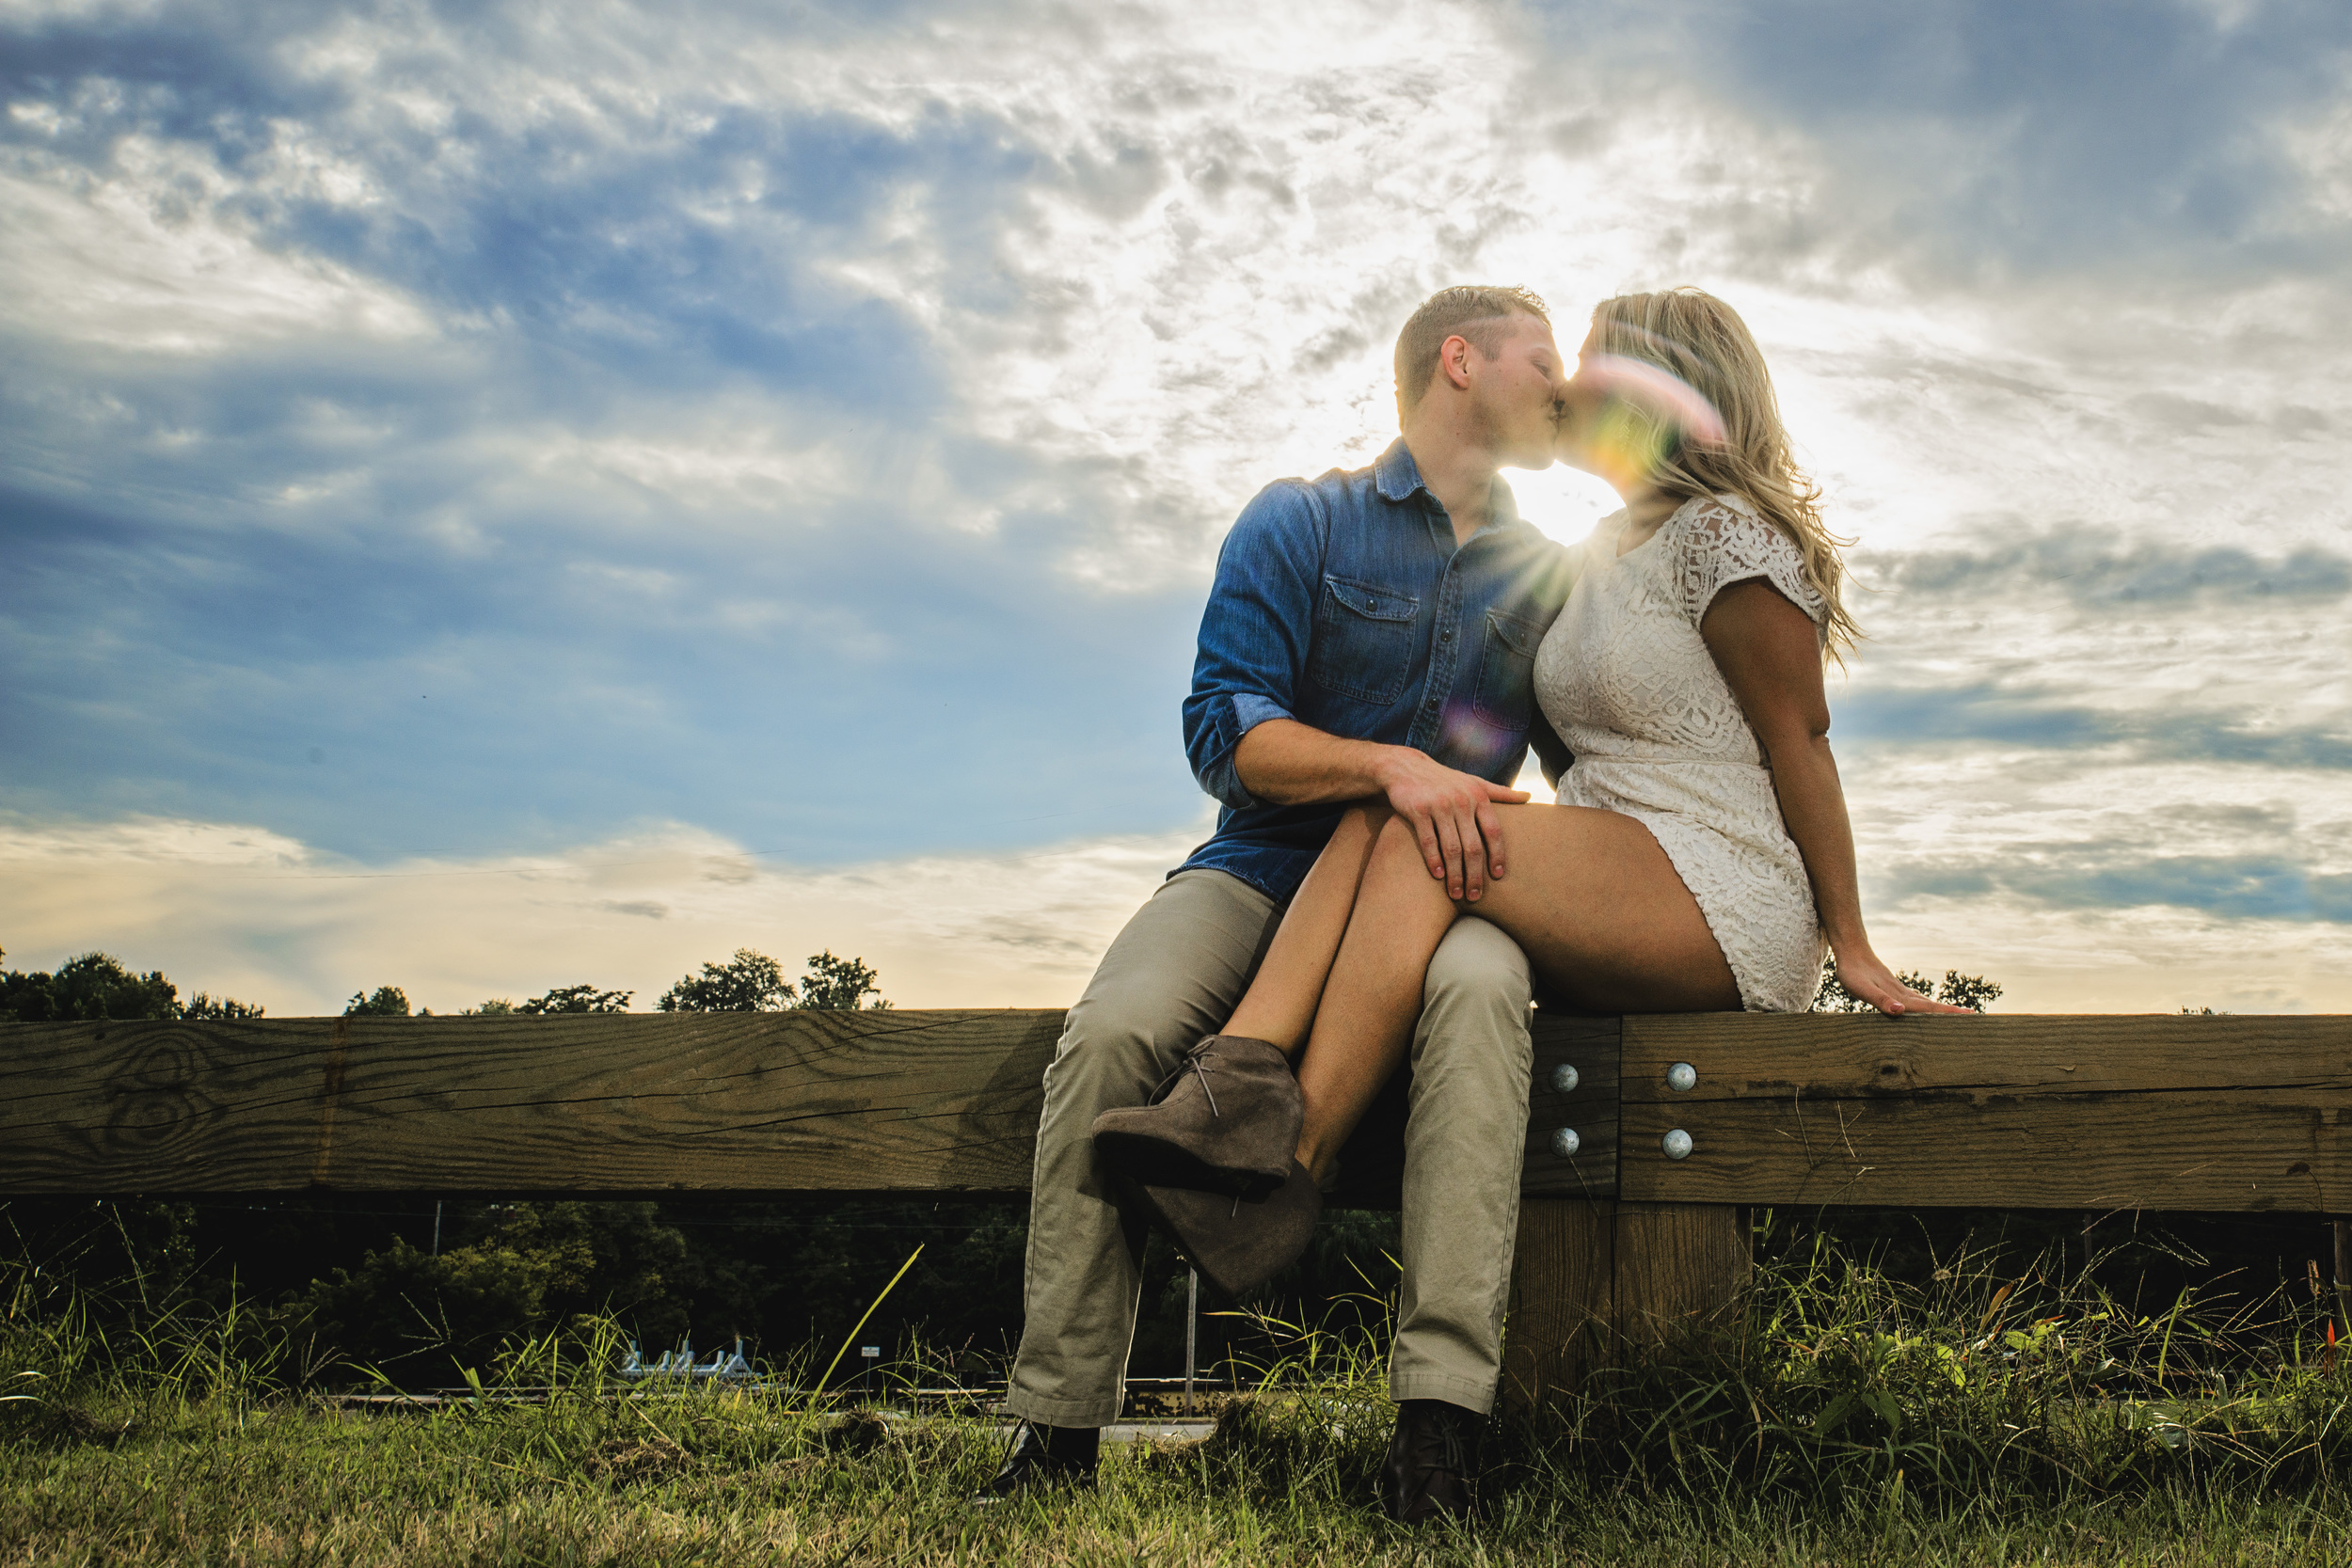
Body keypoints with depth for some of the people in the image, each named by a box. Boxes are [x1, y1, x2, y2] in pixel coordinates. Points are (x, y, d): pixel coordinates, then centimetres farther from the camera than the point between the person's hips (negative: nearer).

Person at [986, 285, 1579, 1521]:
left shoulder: (1546, 581, 19)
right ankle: (1057, 1429, -23)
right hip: (1265, 867, -1)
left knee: (1479, 988, -36)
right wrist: (1395, 767, -21)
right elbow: (1225, 726, -7)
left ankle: (1438, 1420, -41)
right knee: (1112, 1030, -31)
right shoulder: (1298, 523, 7)